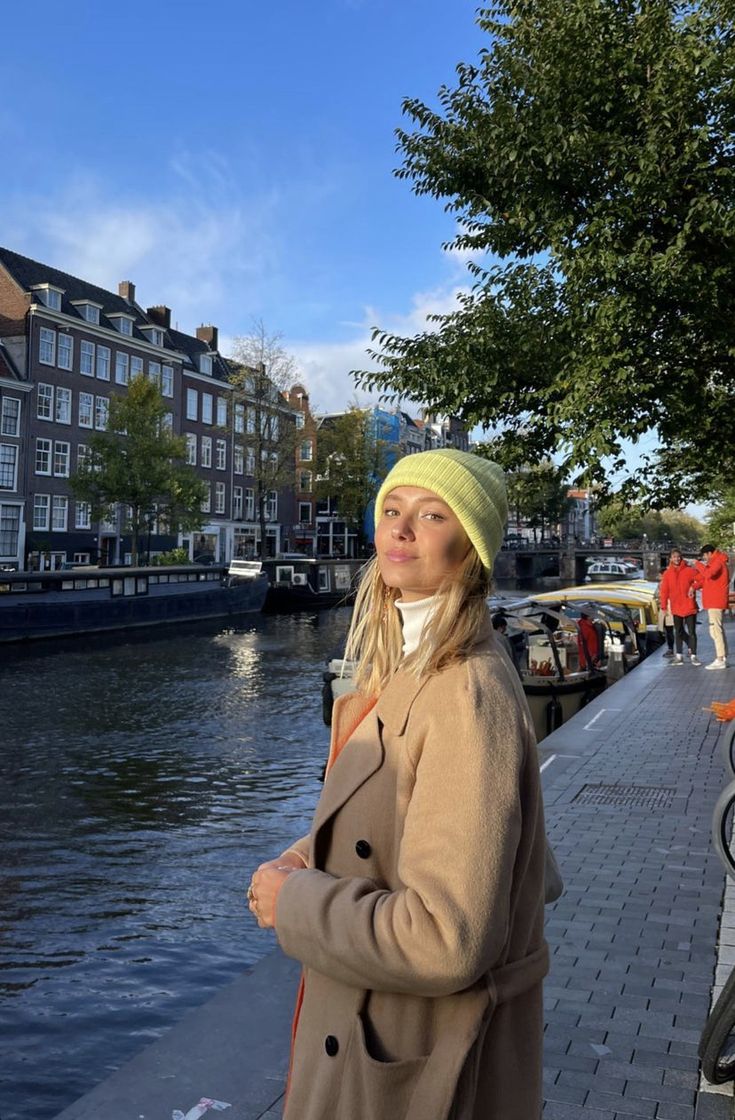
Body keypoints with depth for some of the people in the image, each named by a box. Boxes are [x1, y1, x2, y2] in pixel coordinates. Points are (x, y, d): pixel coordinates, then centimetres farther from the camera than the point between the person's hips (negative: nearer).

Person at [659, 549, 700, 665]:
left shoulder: (689, 570, -5)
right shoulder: (667, 573, 1)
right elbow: (664, 590, 1)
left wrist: (693, 587, -16)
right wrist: (664, 606, 0)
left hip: (689, 606, -2)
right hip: (676, 608, 3)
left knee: (692, 632, 0)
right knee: (678, 632, 10)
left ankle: (693, 656, 6)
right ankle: (678, 656, 16)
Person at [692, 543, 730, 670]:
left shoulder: (718, 562, -11)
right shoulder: (716, 563, 21)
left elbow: (709, 574, -30)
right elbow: (705, 578, 23)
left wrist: (699, 565, -13)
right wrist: (695, 587, 9)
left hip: (715, 602, -10)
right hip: (716, 602, 10)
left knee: (715, 630, -12)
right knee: (719, 629, 12)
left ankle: (720, 660, -14)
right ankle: (723, 658, 15)